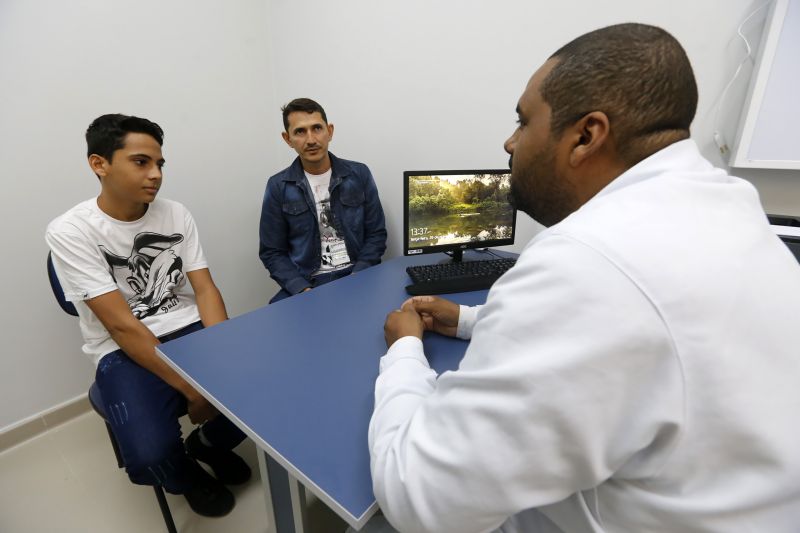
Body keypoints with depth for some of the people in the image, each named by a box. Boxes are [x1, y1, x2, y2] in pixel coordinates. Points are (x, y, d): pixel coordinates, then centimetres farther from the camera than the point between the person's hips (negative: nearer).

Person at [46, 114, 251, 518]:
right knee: (150, 455, -26)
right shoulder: (69, 231, -11)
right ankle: (187, 475, 16)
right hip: (123, 352, -3)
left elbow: (205, 289, -3)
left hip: (192, 329, 3)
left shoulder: (176, 214, 1)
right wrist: (193, 389, -22)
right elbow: (121, 325, -18)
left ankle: (207, 443, 16)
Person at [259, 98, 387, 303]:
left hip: (357, 277, 1)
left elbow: (376, 234, 4)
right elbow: (272, 252, 3)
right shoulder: (278, 187, 2)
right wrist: (303, 290, -12)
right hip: (307, 283, 0)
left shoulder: (359, 174, 3)